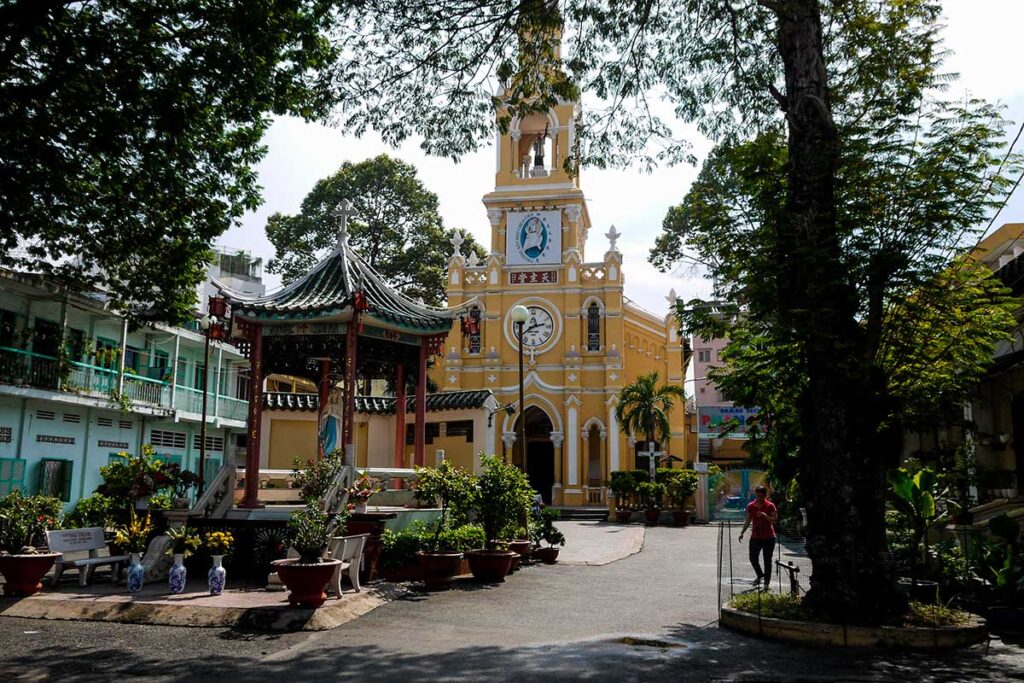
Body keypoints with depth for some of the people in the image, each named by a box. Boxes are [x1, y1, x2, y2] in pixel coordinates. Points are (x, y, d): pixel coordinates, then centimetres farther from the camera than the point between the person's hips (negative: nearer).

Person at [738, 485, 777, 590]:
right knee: (753, 558, 5)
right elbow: (748, 521, 8)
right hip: (755, 537, 3)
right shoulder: (750, 506, 2)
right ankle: (760, 575, 32)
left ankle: (766, 583, 14)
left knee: (767, 561, 3)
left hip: (768, 538, -3)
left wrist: (764, 515, -27)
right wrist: (742, 532, 0)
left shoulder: (770, 506, -7)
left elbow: (774, 521, -13)